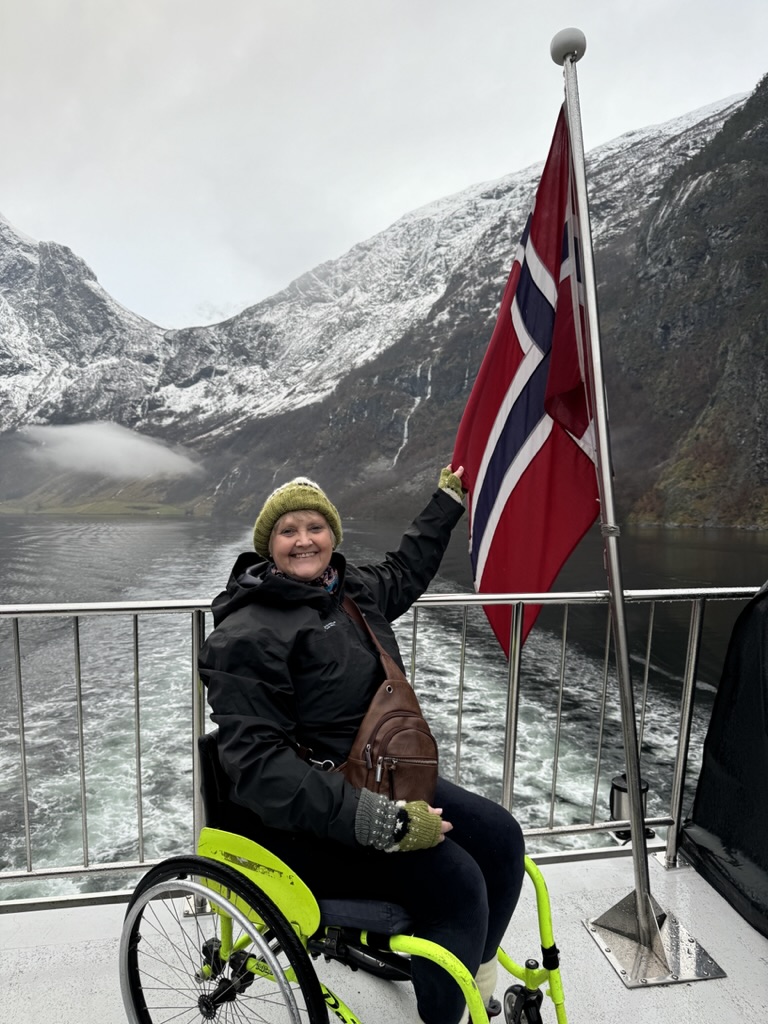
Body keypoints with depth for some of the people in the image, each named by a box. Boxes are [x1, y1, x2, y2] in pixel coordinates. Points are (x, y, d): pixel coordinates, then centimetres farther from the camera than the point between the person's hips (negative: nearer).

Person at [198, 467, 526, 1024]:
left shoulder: (352, 588, 4)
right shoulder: (247, 635, -19)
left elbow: (405, 571, 25)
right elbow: (259, 762, -24)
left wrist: (448, 499, 31)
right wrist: (376, 820, -30)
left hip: (380, 781, 8)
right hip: (303, 816, -8)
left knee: (501, 837, 2)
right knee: (455, 882, -20)